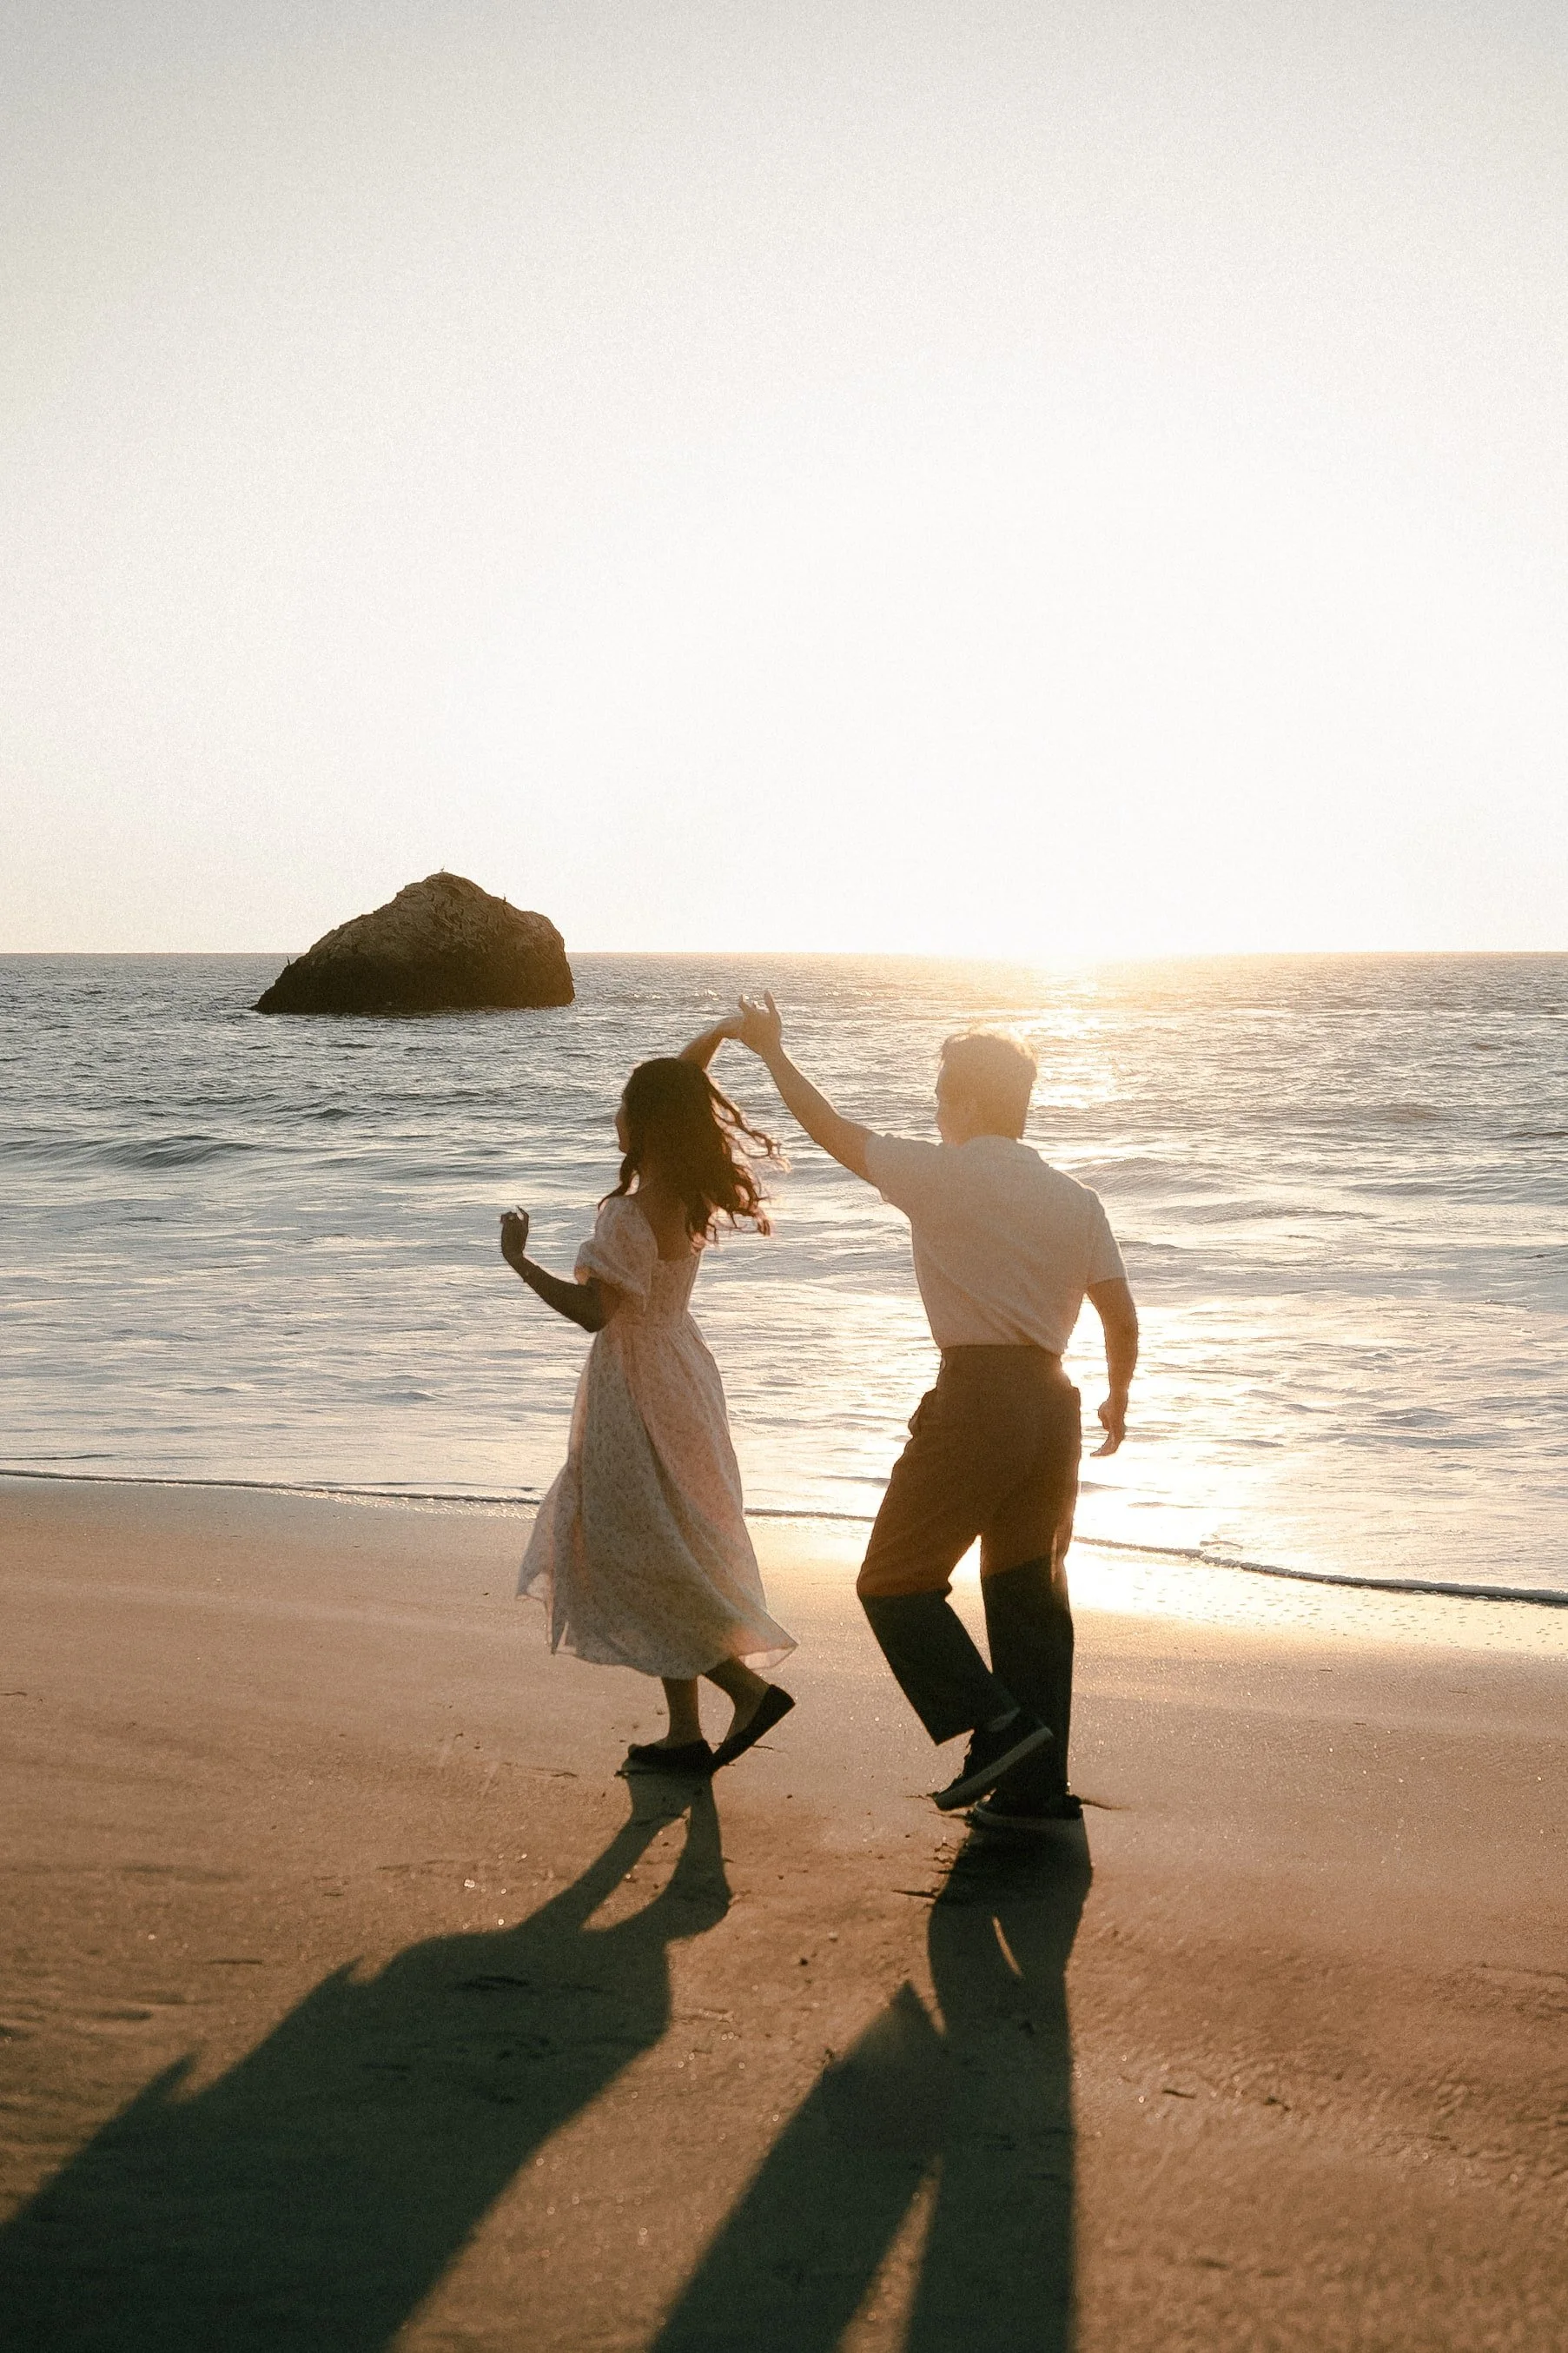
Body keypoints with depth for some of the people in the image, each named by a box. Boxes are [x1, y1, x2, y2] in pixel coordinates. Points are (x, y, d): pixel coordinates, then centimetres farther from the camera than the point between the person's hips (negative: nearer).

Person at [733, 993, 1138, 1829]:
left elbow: (831, 1128, 3)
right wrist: (1117, 1400, 23)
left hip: (974, 1399, -6)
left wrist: (773, 1050, 17)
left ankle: (996, 1724, -8)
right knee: (1030, 1593, 13)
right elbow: (1121, 1317, 6)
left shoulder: (941, 1176, -6)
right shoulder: (1075, 1200, 8)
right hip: (1051, 1402, 6)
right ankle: (1034, 1785, 15)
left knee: (896, 1581, 5)